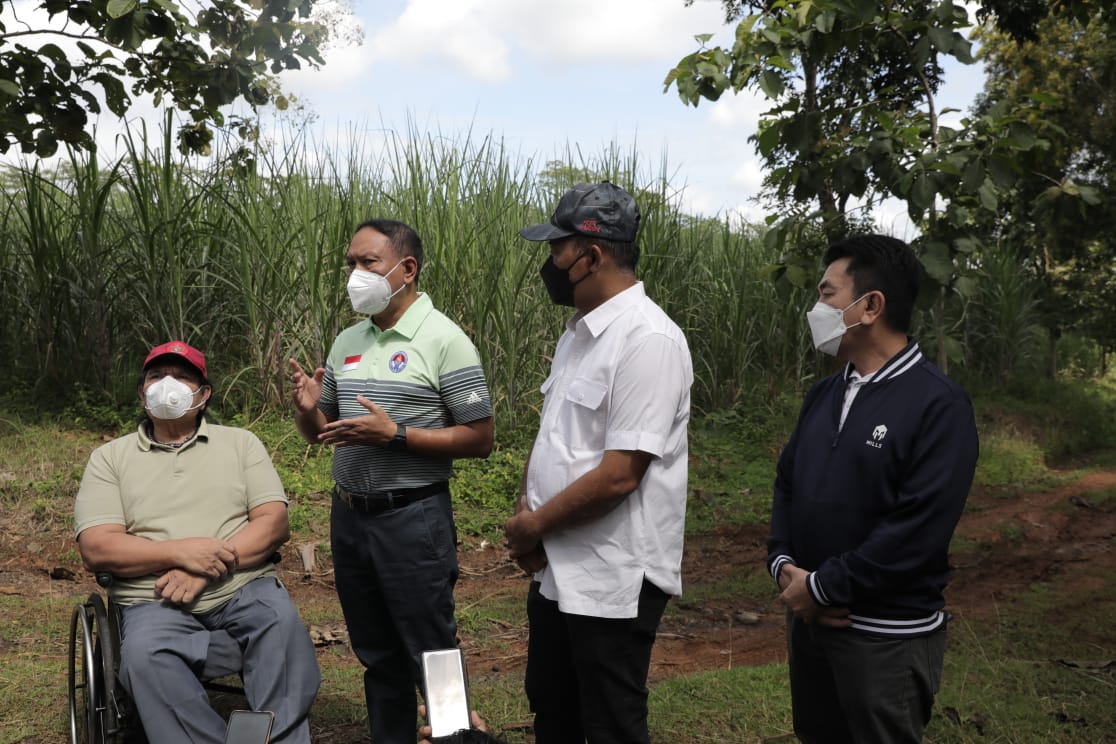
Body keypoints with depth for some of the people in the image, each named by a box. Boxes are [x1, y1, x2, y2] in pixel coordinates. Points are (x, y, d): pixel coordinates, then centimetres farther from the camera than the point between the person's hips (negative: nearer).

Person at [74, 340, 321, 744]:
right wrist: (180, 551, -16)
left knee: (283, 624, -31)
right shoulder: (109, 457, 12)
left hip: (244, 588, 1)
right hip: (155, 601, 0)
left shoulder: (241, 442, 13)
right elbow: (96, 547, -1)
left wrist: (206, 569, -14)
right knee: (145, 657, -33)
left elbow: (274, 522, 2)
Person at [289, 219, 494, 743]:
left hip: (412, 519, -6)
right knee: (377, 656, 18)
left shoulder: (444, 341, -11)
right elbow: (321, 432, 15)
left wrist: (394, 434, -22)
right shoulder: (347, 341, 9)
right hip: (348, 517, 7)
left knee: (430, 657, 4)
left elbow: (479, 440, -13)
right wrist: (307, 411, -8)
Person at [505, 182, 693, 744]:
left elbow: (618, 475, -26)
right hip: (556, 569, 9)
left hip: (613, 581, -9)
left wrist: (533, 525, -13)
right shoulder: (579, 329, 8)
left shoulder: (647, 339, -22)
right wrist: (525, 511, -2)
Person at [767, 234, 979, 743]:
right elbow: (787, 481, 11)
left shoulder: (939, 405, -16)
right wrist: (783, 565, -6)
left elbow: (918, 530, -23)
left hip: (887, 636, -7)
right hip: (808, 616, 7)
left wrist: (821, 587, -19)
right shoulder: (824, 393, 8)